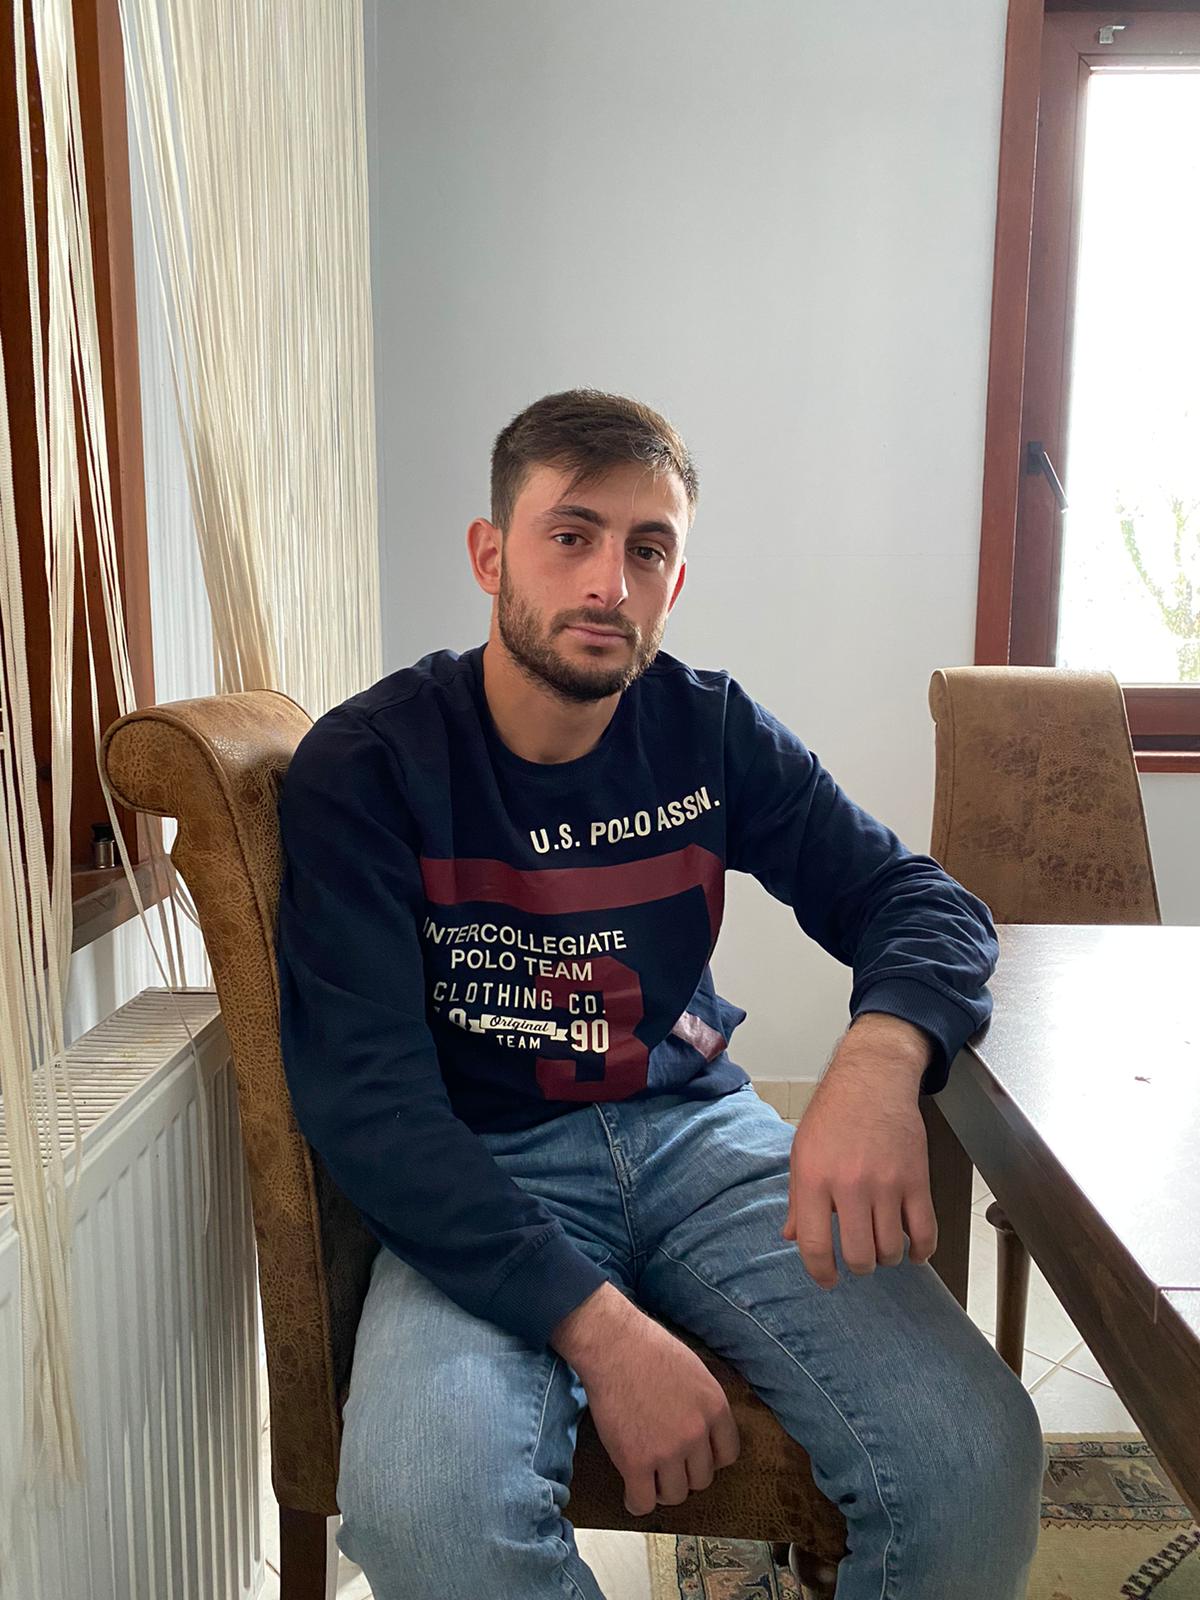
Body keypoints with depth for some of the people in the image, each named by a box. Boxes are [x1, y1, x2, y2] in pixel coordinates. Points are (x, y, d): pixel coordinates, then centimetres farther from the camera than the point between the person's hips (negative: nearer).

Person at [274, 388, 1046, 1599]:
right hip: (483, 1173, -2)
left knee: (974, 1454, -19)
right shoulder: (362, 765, -10)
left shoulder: (710, 730, 1)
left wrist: (881, 1056, -24)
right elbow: (365, 1090, -16)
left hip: (697, 1131, 3)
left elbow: (917, 898, 1)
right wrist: (595, 1323, -26)